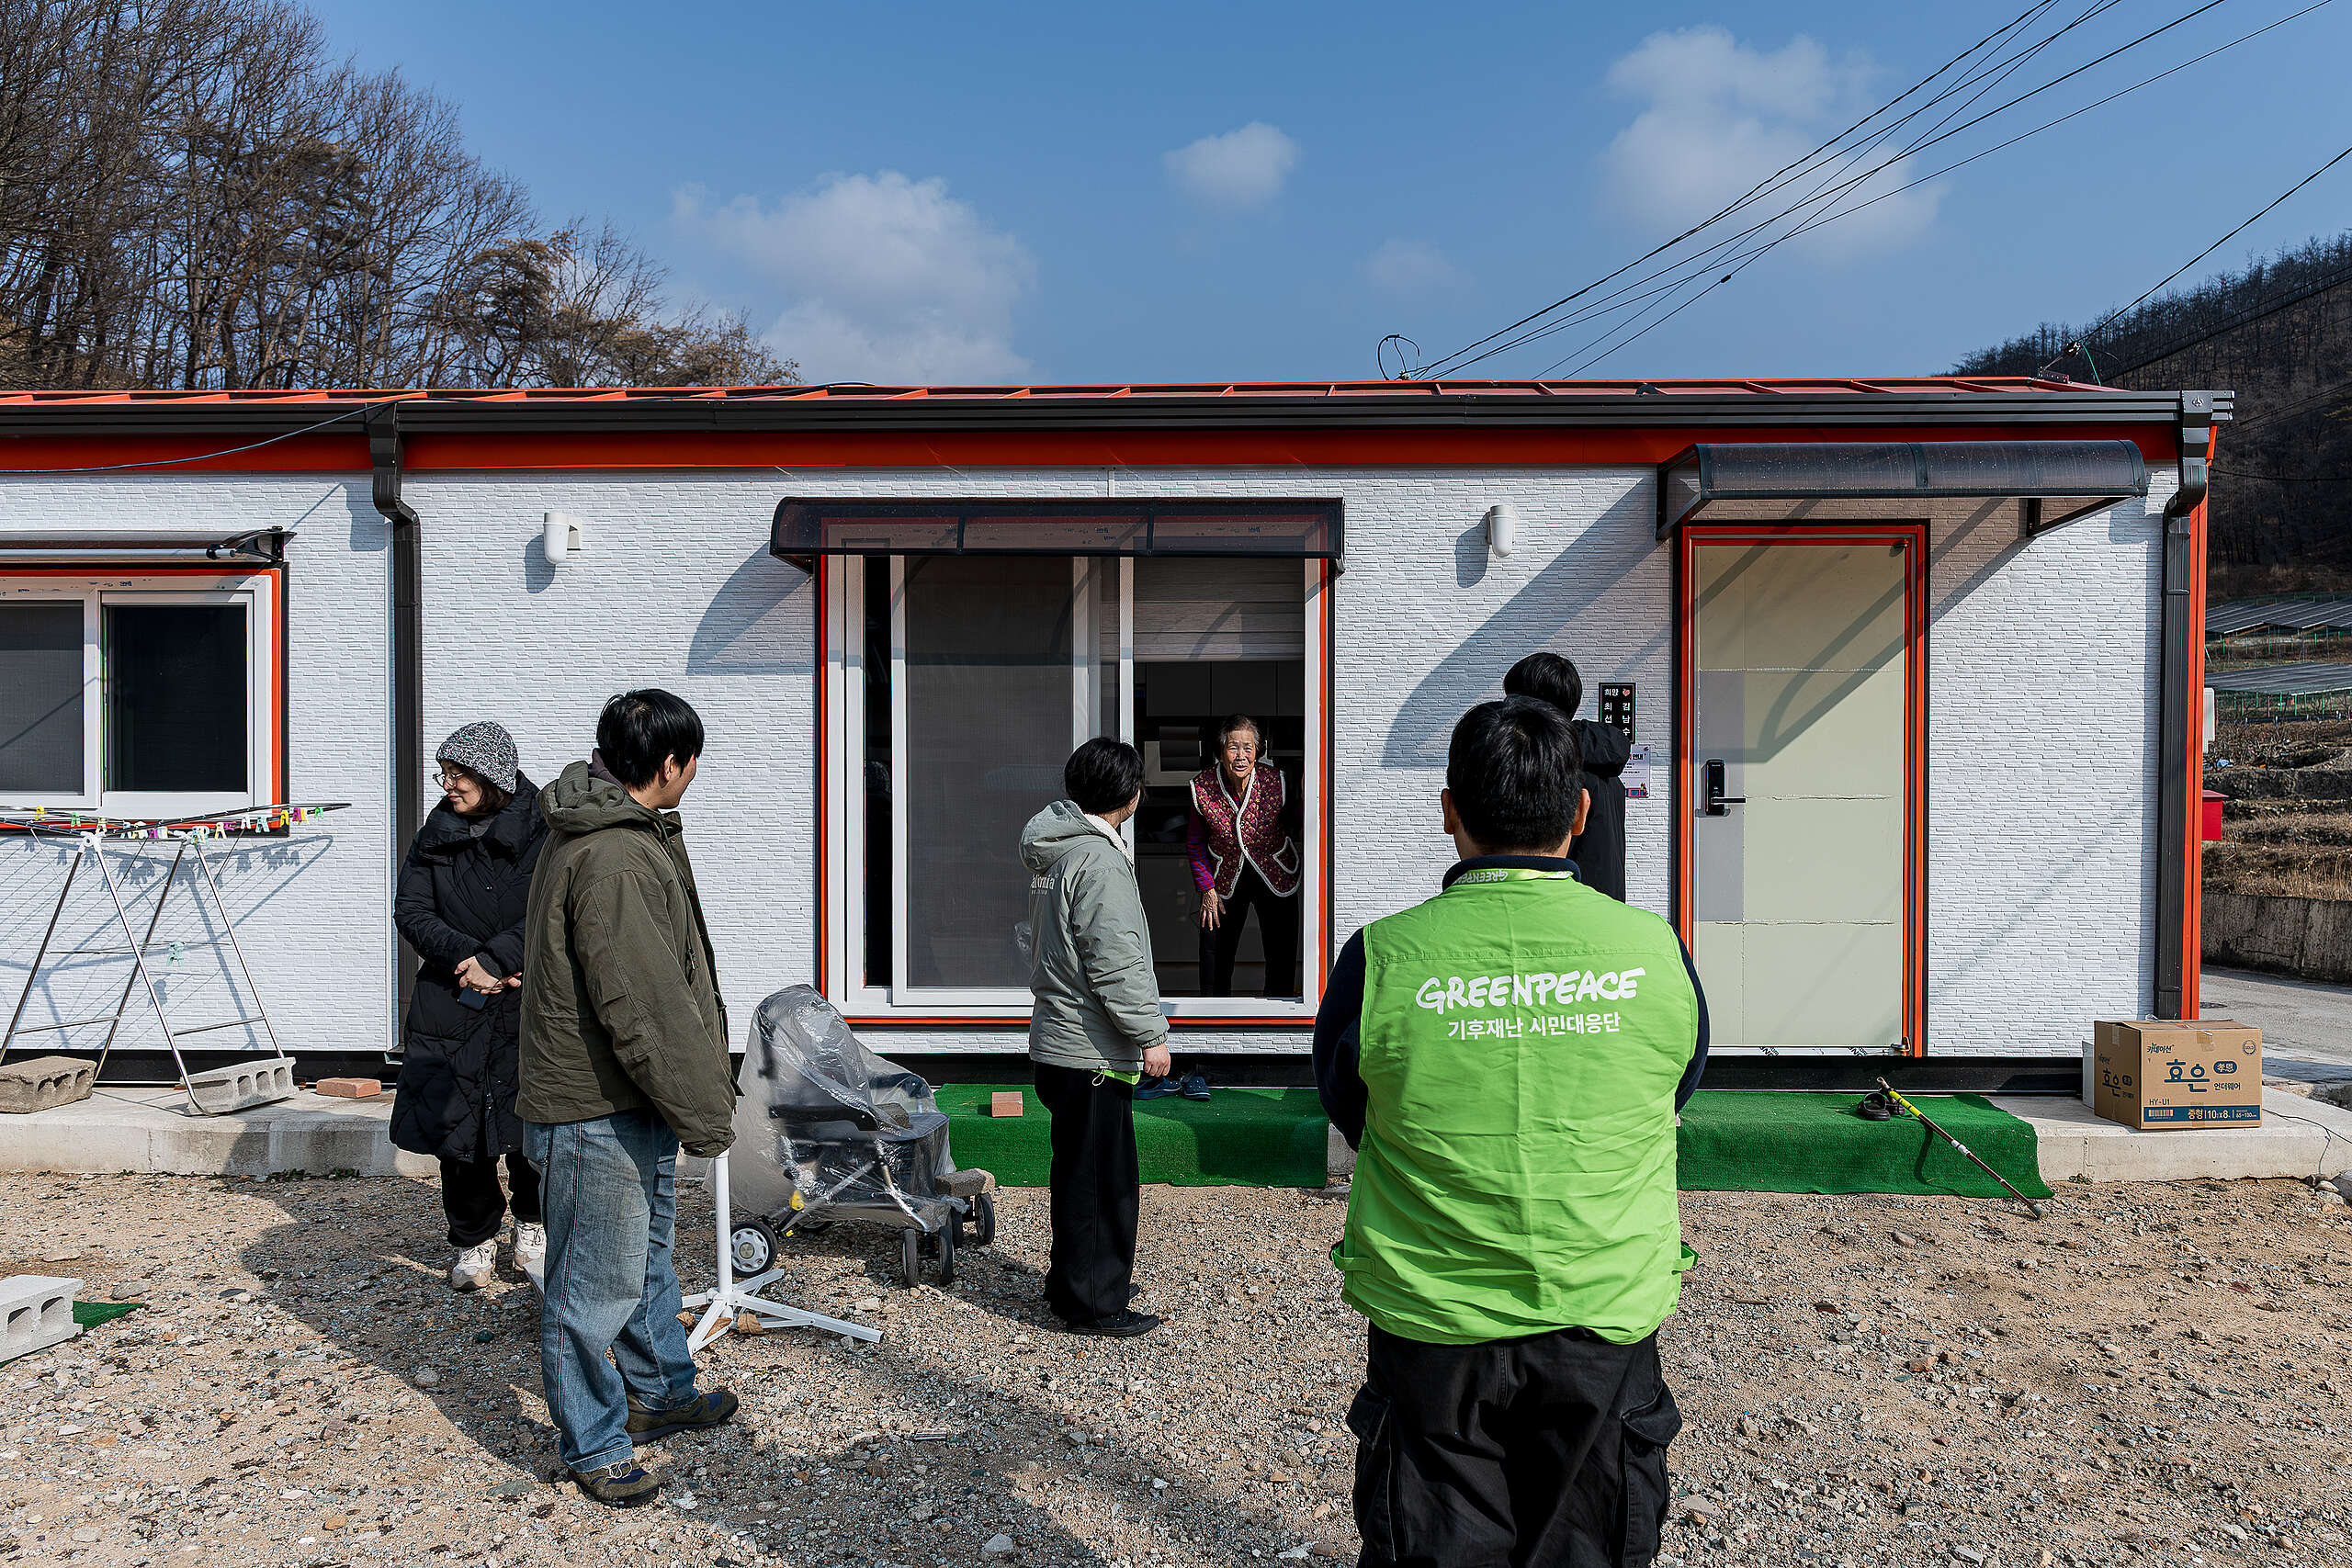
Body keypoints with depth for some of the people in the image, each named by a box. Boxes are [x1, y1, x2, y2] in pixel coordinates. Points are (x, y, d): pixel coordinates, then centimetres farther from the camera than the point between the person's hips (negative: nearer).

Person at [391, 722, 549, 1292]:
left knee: (531, 1121, 3)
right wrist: (466, 959, -13)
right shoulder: (437, 834, 7)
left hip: (527, 1005, -3)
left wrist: (491, 960, -19)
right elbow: (411, 912, 1)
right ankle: (475, 1240, 23)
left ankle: (533, 1225, 27)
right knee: (454, 1118, 5)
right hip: (449, 1004, 3)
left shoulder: (542, 832, -6)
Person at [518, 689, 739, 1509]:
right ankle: (593, 1446, 24)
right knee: (596, 1286, 7)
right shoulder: (610, 859, -25)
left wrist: (701, 1090, 21)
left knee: (648, 1259, 25)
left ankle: (659, 1394, 43)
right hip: (596, 1112, -11)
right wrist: (705, 1110, -18)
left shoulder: (626, 834, 11)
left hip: (636, 1103, 11)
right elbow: (642, 1007, -26)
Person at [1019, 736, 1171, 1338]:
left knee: (1077, 1169, 21)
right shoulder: (1099, 860, -20)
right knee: (1101, 1177, 2)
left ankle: (1074, 1280, 34)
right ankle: (1093, 1304, 12)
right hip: (1092, 1049, -10)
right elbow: (1116, 964, -23)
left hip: (1055, 1038, 10)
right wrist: (1150, 1035, -15)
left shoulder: (1053, 851, 11)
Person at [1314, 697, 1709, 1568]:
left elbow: (1350, 1116, 0)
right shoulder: (1657, 953, -11)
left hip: (1431, 1324, -1)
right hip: (1607, 1320, 1)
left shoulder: (1382, 959, -15)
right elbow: (1677, 1095, 6)